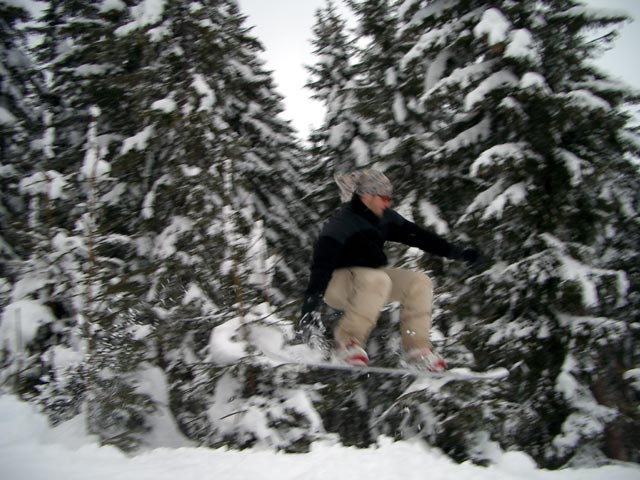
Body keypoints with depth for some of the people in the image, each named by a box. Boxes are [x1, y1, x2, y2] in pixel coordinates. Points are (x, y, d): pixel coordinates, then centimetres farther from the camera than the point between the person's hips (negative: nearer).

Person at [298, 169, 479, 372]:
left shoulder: (384, 218, 0)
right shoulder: (340, 224, -23)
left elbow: (417, 235, 5)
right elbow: (321, 266, -31)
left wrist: (456, 252, 2)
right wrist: (310, 307, -40)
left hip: (370, 278, 8)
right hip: (336, 282, -8)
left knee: (419, 282, -8)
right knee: (378, 280, -37)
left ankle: (417, 349, -6)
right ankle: (347, 342, -25)